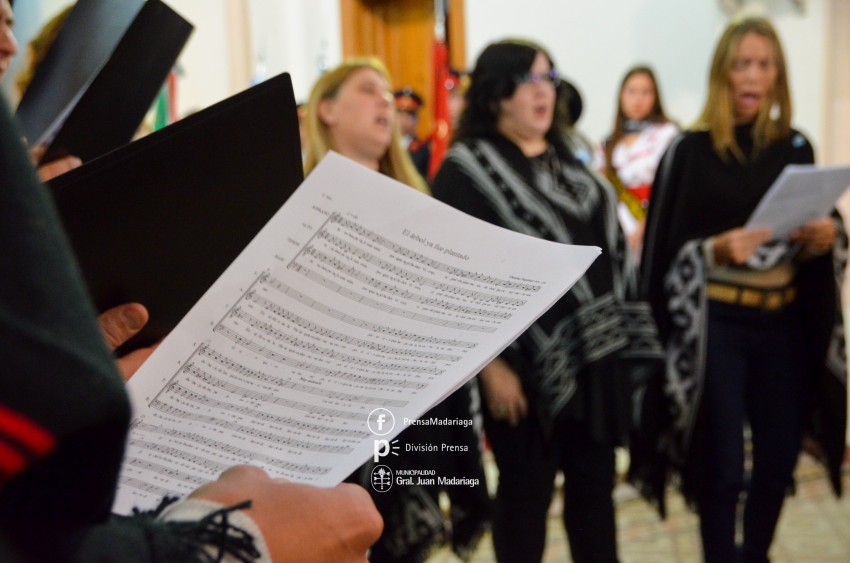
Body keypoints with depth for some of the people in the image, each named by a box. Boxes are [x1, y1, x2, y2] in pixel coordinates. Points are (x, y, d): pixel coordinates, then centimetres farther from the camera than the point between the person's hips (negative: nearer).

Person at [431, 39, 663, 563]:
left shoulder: (566, 159, 14)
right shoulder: (466, 169, -8)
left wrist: (622, 333, 13)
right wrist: (491, 365, -19)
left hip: (597, 349, 6)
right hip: (529, 359, -6)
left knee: (595, 484, 13)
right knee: (527, 490, 6)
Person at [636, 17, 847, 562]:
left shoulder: (795, 146, 8)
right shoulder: (691, 149, -5)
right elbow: (667, 248, -5)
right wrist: (716, 249, -23)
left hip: (785, 322, 4)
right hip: (716, 323, -4)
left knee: (779, 457, 10)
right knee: (723, 465, -1)